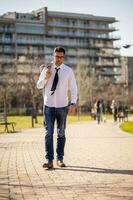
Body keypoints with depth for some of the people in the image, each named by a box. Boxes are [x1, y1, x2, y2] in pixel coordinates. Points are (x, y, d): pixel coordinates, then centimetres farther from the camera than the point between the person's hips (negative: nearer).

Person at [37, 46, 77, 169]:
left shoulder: (68, 71, 0)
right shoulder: (46, 69, 4)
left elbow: (73, 88, 0)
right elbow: (39, 86, 8)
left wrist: (73, 103, -12)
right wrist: (46, 77, -12)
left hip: (62, 106, 0)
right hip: (48, 105, 0)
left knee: (61, 133, 6)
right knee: (48, 133, -6)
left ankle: (60, 159, 13)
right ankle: (49, 160, -7)